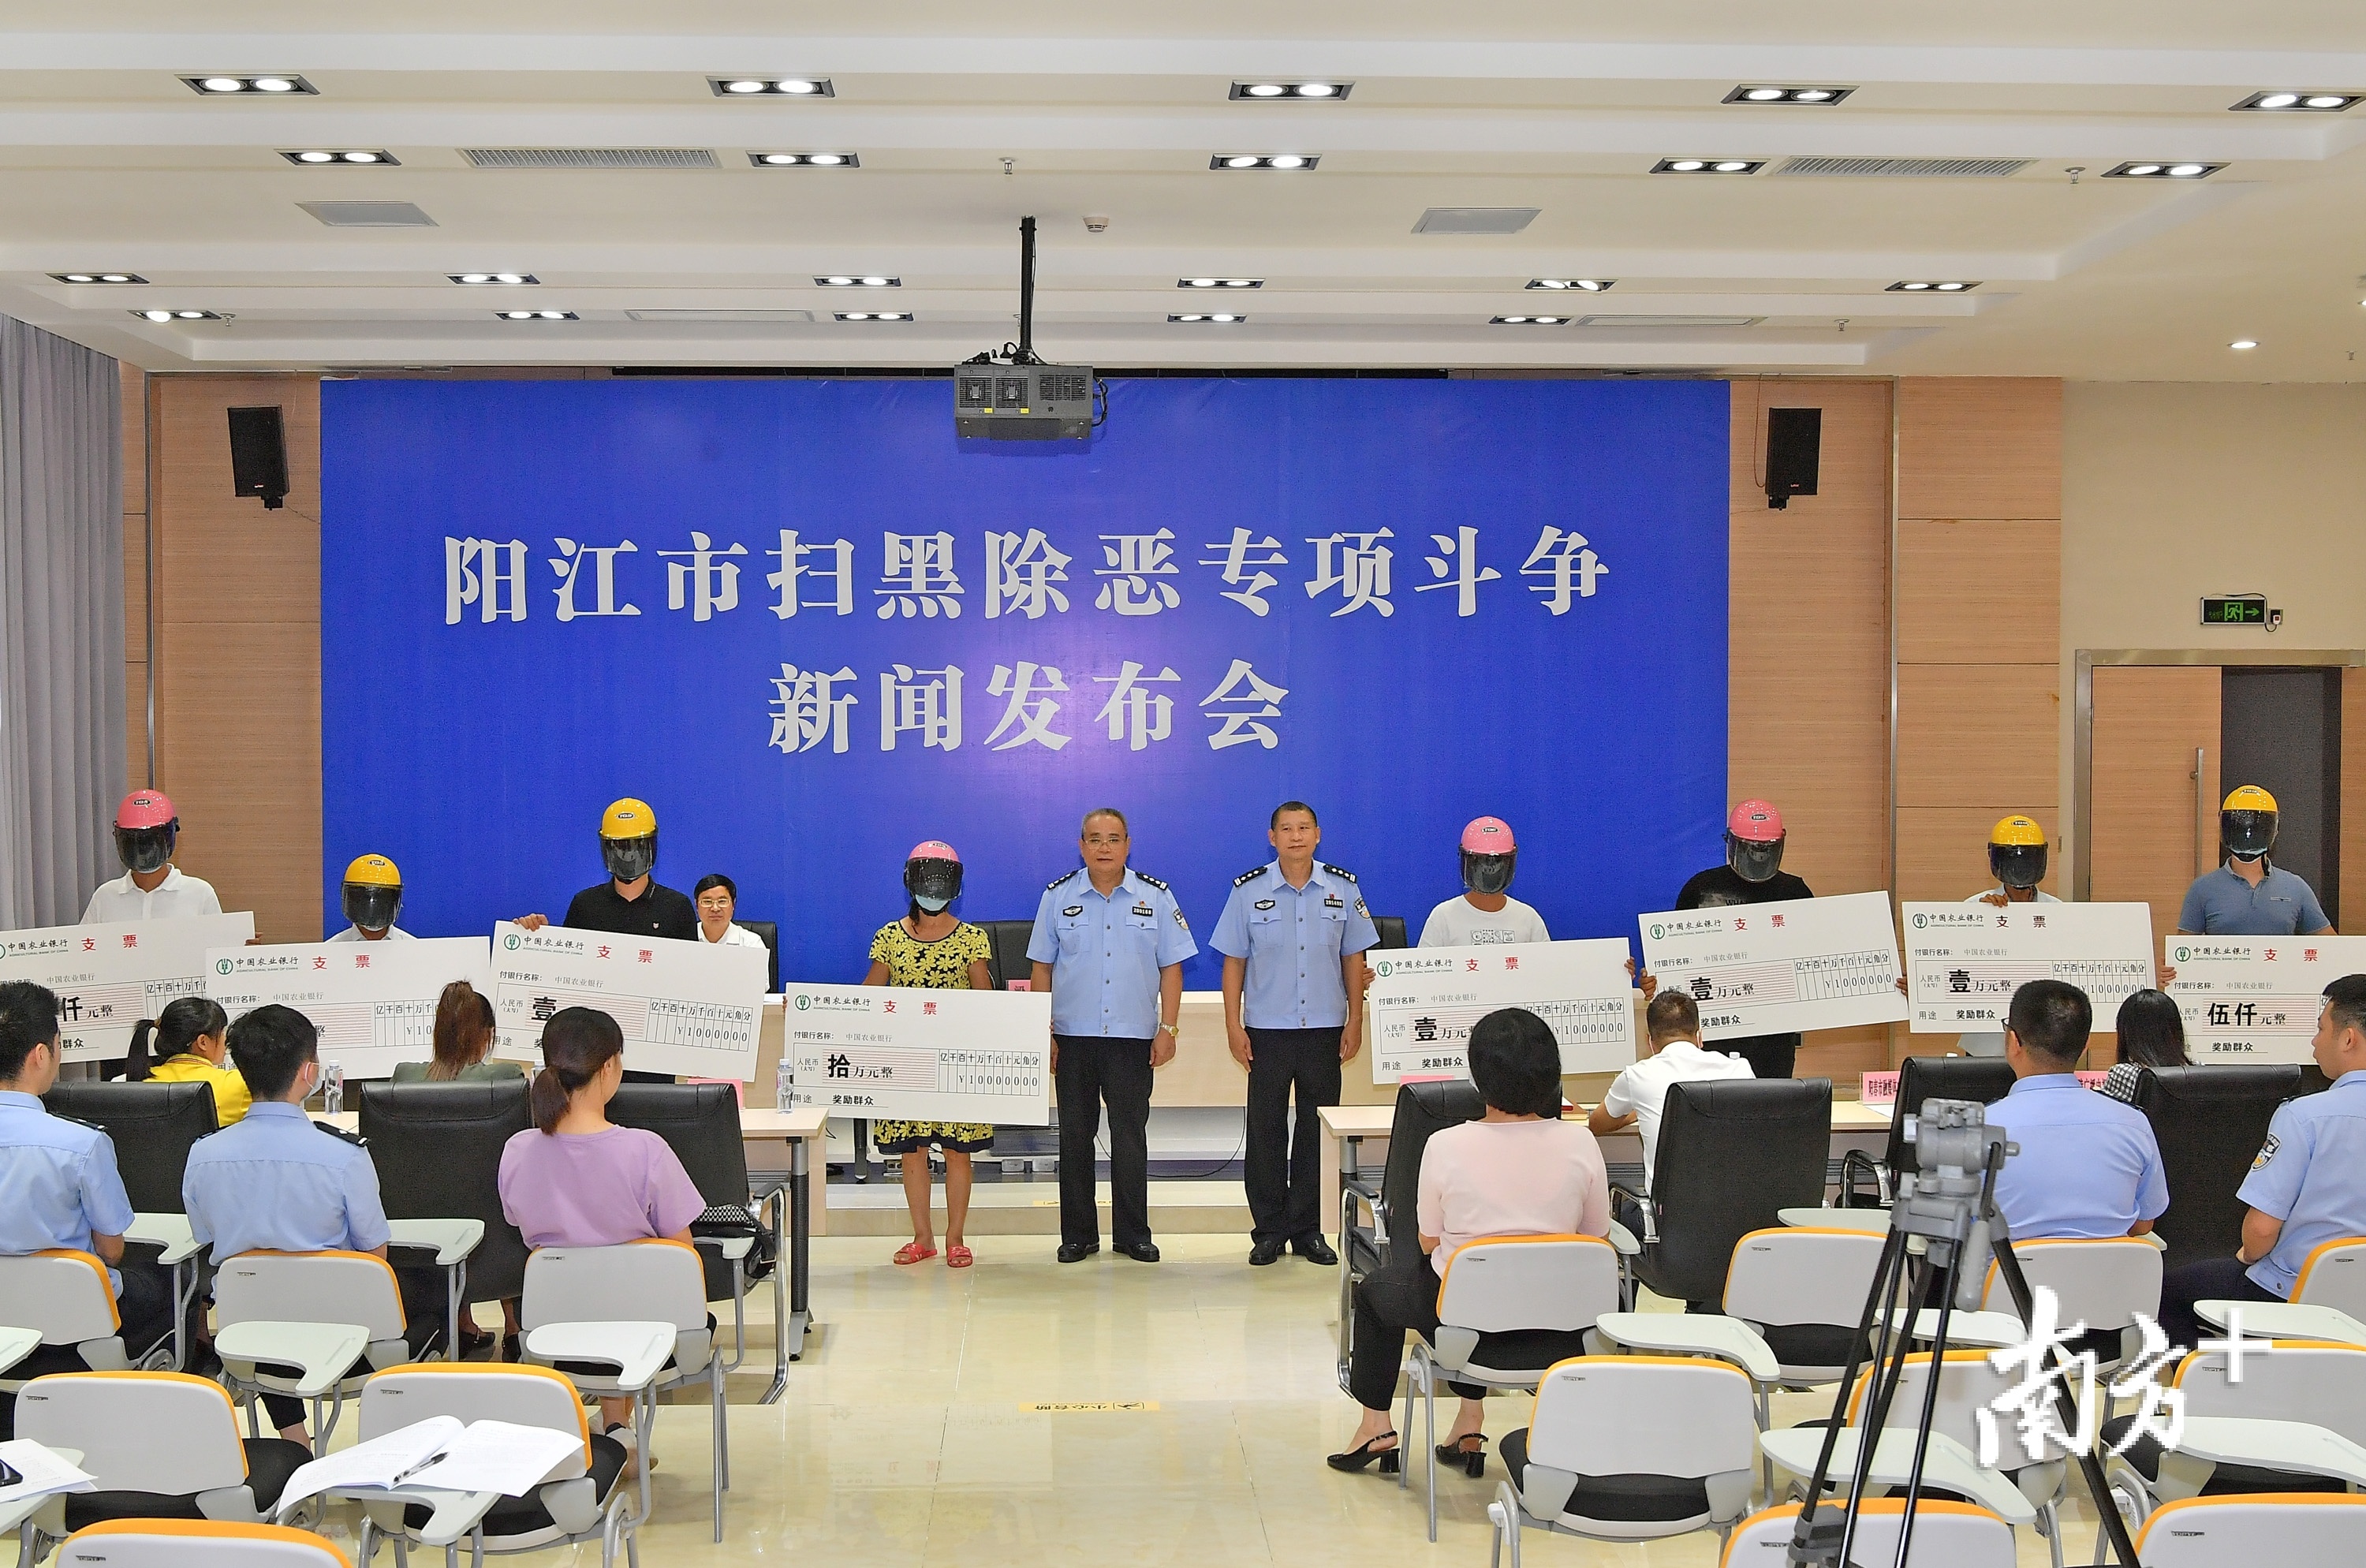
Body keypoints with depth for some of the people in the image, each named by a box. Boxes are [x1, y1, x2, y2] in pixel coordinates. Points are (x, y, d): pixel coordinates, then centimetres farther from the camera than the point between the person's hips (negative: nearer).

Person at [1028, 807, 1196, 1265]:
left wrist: (1167, 1029, -2)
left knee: (1131, 1136, 4)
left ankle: (1133, 1234, 13)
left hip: (1134, 1037, -1)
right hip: (1072, 1036, 1)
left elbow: (1170, 967, 4)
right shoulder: (1057, 897, 4)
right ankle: (1077, 1235, 14)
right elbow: (1041, 969, 6)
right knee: (1075, 1136, 6)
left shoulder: (1155, 897, 3)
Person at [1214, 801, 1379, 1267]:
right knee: (1265, 1131, 3)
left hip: (1325, 1030, 1)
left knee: (1318, 1132, 6)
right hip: (1267, 1031, -1)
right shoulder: (1249, 891, -1)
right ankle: (1268, 1231, 12)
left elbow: (1354, 958, 9)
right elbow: (1234, 961, 2)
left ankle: (1308, 1229, 16)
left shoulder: (1343, 889, 3)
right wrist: (1233, 1026, -3)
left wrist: (1355, 1020, 4)